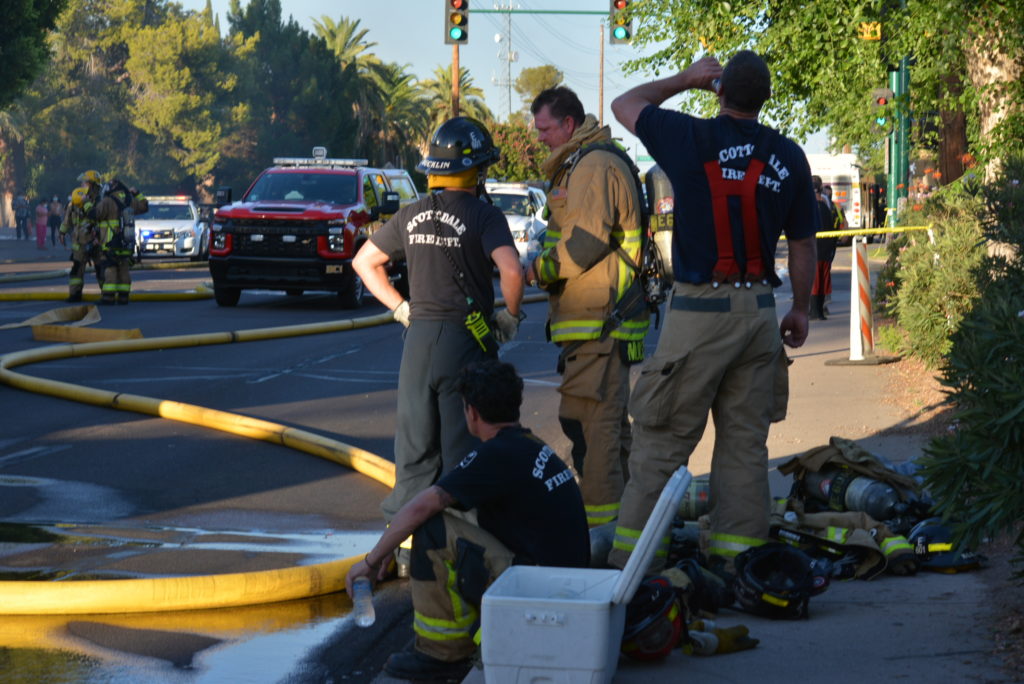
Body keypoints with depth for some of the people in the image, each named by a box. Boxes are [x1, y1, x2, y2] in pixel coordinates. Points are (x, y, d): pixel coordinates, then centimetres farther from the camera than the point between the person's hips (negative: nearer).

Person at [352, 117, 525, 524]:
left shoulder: (412, 216, 9)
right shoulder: (484, 216, -9)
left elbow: (364, 261, 17)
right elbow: (510, 270, -22)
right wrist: (511, 315, -5)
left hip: (419, 337, 5)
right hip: (465, 338, -5)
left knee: (415, 444, 11)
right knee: (462, 445, 1)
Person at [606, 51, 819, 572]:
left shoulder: (690, 138, -8)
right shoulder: (788, 157, 3)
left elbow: (625, 105, 10)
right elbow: (802, 243, 10)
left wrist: (685, 79, 20)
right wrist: (800, 309, 22)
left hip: (700, 309, -4)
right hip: (759, 309, 4)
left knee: (662, 440, -1)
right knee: (745, 440, 10)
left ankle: (631, 556, -1)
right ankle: (739, 557, 11)